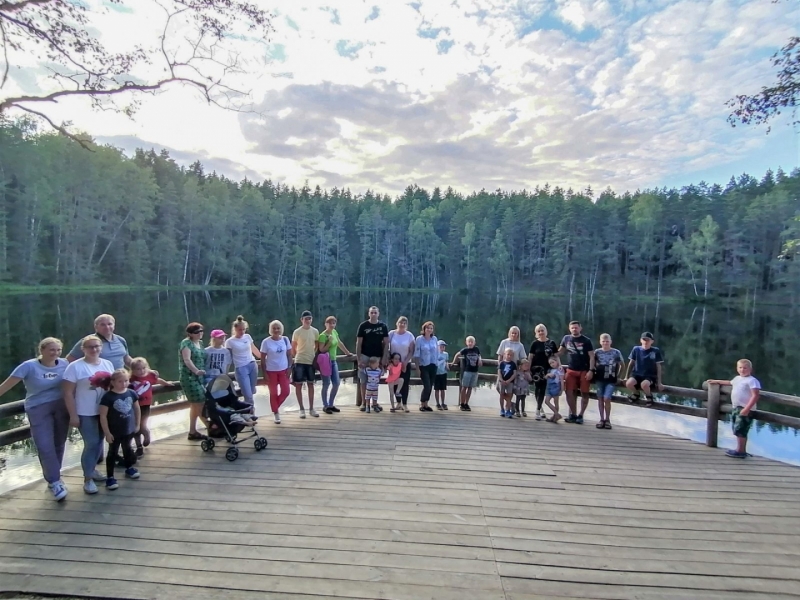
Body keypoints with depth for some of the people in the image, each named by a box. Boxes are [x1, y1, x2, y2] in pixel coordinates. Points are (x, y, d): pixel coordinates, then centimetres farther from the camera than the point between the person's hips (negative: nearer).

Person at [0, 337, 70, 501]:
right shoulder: (29, 366, -11)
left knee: (59, 444, 10)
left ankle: (54, 477, 29)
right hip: (38, 409, -3)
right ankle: (54, 482, 7)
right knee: (45, 447, -6)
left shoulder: (64, 364, -3)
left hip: (61, 407, 3)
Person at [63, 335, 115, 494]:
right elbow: (68, 393, -11)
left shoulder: (108, 364, 5)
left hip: (105, 411, 5)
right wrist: (73, 415, -13)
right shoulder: (75, 367, -11)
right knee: (91, 444, -4)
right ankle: (88, 479, 10)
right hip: (85, 413, -5)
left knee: (99, 442, 15)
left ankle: (91, 469, 34)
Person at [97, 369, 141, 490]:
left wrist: (138, 424, 8)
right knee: (113, 452, 8)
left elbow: (137, 409, 8)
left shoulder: (131, 393, -5)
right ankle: (109, 477, 19)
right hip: (114, 432, -4)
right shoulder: (107, 396, -19)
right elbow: (103, 416, -16)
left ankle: (129, 468, 41)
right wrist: (107, 432, -15)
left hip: (129, 429, 4)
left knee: (127, 449, 23)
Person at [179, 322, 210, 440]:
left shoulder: (200, 343, 15)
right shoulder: (186, 343, -9)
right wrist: (196, 371, -35)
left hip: (199, 377, 9)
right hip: (189, 377, -9)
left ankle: (193, 431, 15)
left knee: (195, 405, 10)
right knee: (199, 403, -8)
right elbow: (187, 360, -22)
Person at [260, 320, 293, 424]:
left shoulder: (285, 339, -2)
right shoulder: (266, 342, -10)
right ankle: (276, 413, 23)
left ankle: (275, 407, 27)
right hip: (271, 371, -3)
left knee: (285, 392, 1)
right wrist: (264, 373, -9)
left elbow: (289, 355, 5)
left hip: (283, 370, 3)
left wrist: (289, 368, -2)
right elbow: (263, 358, -6)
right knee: (273, 393, 7)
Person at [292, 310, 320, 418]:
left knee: (311, 384, 10)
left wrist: (313, 355, 6)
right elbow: (293, 348, 0)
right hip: (299, 362, -3)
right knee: (298, 385, 1)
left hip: (311, 361, 3)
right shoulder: (297, 332, -8)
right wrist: (297, 356, 6)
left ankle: (311, 408, 19)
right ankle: (301, 409, 12)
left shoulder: (315, 331, 1)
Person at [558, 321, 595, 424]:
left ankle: (580, 415, 15)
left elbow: (591, 356, -8)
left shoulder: (586, 341, -8)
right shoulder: (566, 338, 3)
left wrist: (591, 370, -15)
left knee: (584, 393, 4)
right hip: (571, 370, 4)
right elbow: (560, 350, 16)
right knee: (570, 393, 4)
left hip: (584, 371, -3)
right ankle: (573, 414, 17)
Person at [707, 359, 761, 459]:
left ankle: (741, 451, -5)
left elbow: (755, 395, -20)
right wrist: (716, 381, 47)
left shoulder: (752, 380, -13)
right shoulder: (737, 378, 15)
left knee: (740, 430, -11)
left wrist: (747, 409, -26)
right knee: (737, 430, 12)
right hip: (736, 407, 9)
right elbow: (729, 382, 40)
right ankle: (741, 450, 20)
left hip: (745, 409, -9)